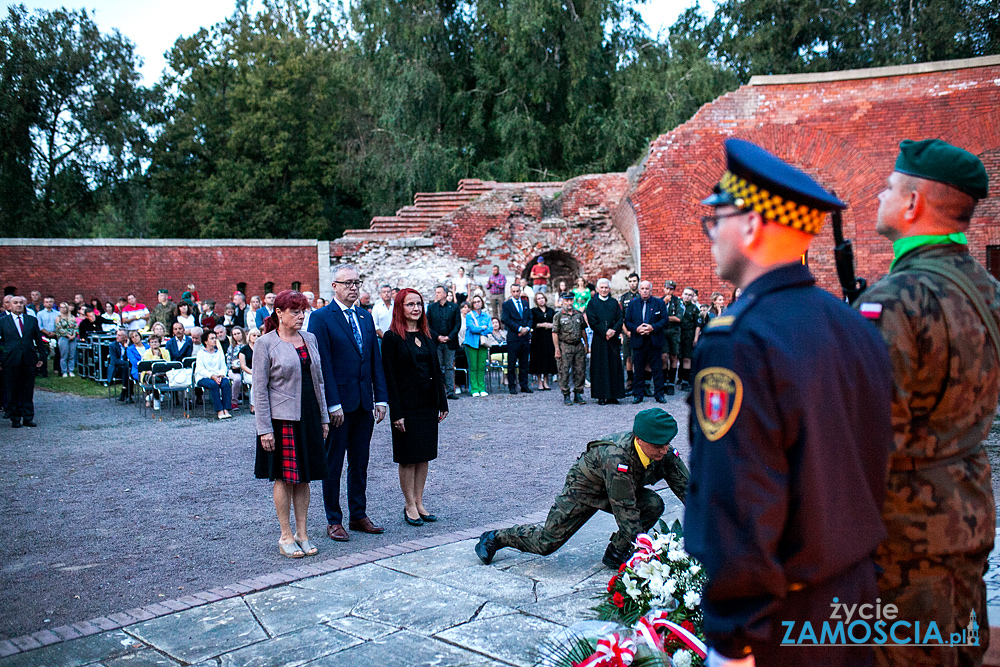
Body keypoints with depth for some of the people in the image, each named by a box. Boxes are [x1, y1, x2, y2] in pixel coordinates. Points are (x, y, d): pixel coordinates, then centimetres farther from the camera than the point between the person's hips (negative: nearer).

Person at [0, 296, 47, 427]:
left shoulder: (32, 320, 10)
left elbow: (39, 340, 13)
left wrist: (42, 357, 8)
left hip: (29, 361, 1)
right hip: (11, 361, -1)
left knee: (28, 391, 5)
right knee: (12, 392, 4)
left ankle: (28, 418, 13)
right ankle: (15, 419, 13)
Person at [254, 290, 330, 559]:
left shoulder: (310, 338, 9)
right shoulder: (266, 342, -7)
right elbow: (259, 388, -8)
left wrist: (323, 417, 10)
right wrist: (264, 428, -12)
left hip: (309, 416, 5)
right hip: (282, 418, -5)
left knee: (304, 476, 10)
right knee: (284, 478, 3)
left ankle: (303, 534, 18)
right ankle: (286, 537, 13)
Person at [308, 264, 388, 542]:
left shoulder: (365, 317, 12)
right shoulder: (321, 318, -7)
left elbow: (375, 360, 12)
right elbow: (323, 364, -12)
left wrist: (380, 398, 6)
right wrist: (333, 404, -16)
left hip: (364, 403, 6)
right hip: (339, 403, -6)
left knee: (360, 462, 13)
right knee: (333, 463, 5)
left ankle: (359, 516, 24)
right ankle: (334, 521, 15)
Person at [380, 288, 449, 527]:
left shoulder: (427, 336, 10)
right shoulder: (392, 337, -8)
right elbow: (389, 377, -11)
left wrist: (442, 402, 9)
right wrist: (396, 413, -15)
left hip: (428, 404, 6)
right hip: (406, 406, -6)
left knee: (424, 455, 10)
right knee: (408, 457, 2)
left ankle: (419, 503, 19)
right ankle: (410, 506, 13)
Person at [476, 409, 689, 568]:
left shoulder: (665, 453, -22)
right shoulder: (617, 458, -42)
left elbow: (686, 489, -11)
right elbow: (625, 511, -39)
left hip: (622, 490, 6)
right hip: (584, 488, -6)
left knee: (654, 504, -20)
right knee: (546, 543, -4)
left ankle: (616, 553, -2)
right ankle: (496, 537, 22)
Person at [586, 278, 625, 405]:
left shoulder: (614, 303, 13)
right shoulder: (592, 303, 5)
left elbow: (621, 319, 4)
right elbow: (592, 321, -5)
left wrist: (613, 331, -13)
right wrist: (605, 332, -14)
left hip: (613, 339, 3)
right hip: (599, 340, -2)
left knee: (614, 366, 1)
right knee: (600, 367, -2)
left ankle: (613, 396, 5)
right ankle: (601, 396, 1)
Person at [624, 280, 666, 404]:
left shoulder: (659, 303, 5)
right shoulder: (632, 304, 10)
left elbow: (664, 319, 0)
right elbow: (627, 321, 7)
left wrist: (653, 327, -15)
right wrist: (636, 329, -11)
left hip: (654, 341, -1)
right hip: (638, 342, 1)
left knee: (657, 369, 2)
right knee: (638, 370, 5)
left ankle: (659, 394, 10)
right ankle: (638, 395, 12)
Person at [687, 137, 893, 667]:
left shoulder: (736, 344, -24)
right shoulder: (857, 327, 2)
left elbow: (740, 508, -25)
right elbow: (877, 465, 10)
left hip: (780, 624, -7)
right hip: (857, 593, 8)